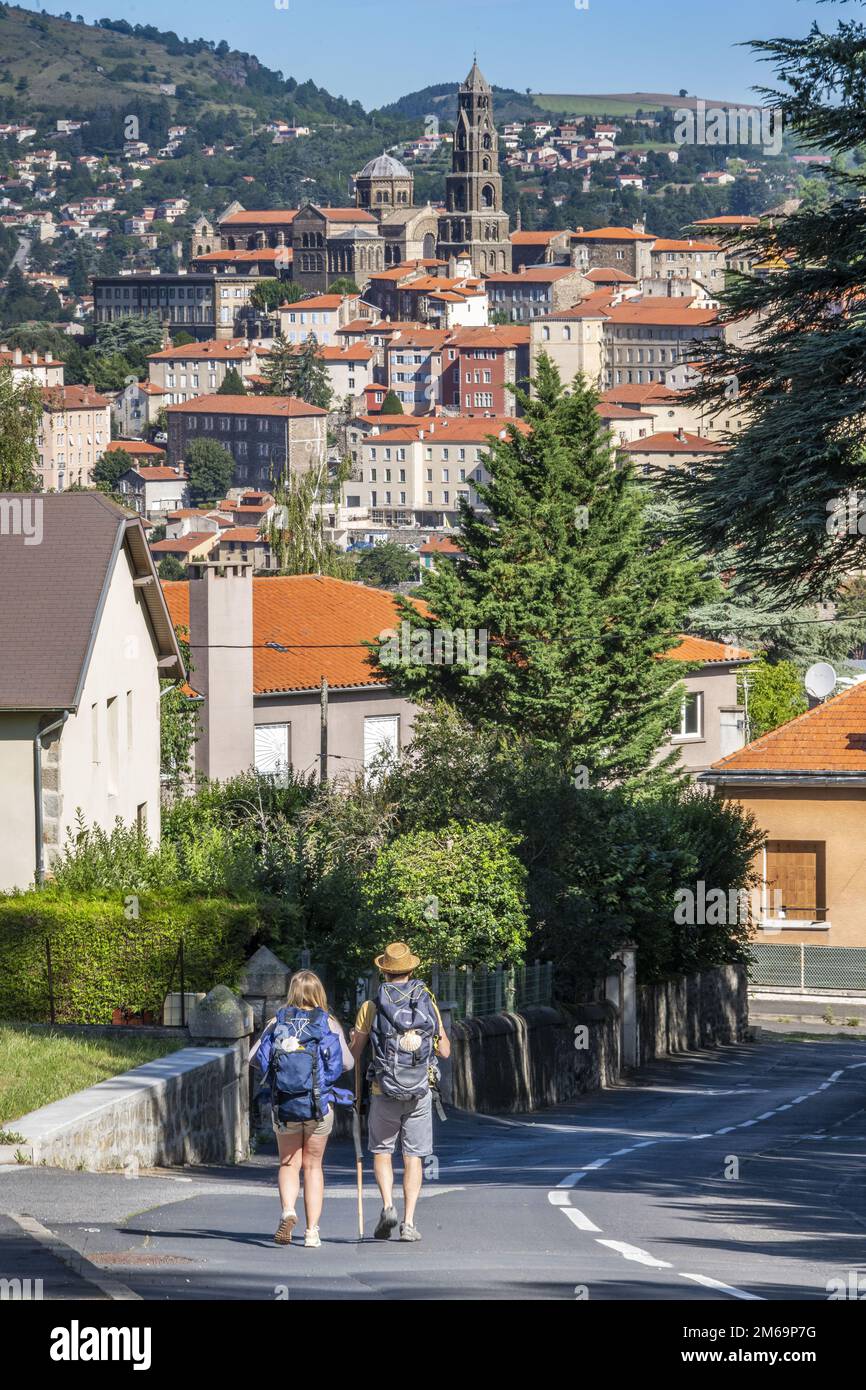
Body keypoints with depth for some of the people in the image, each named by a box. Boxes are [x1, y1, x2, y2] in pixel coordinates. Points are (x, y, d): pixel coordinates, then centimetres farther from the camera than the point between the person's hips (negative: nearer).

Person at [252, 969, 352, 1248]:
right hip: (319, 1104, 0)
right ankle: (312, 1231, 8)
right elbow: (347, 1063, -3)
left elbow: (255, 1057, -1)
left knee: (289, 1164, 12)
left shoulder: (278, 1021, 0)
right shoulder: (329, 1023, -2)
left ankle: (287, 1210, -15)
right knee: (313, 1166, 12)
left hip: (283, 1104, 0)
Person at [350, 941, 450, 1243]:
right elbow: (445, 1051, 6)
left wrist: (354, 1038, 23)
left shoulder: (371, 1008, -4)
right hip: (420, 1092, 1)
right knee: (413, 1157, 7)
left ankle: (388, 1206, -7)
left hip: (384, 1092, -1)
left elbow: (353, 1054, 0)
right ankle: (409, 1223, 1)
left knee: (382, 1151, 14)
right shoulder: (427, 1004, 1)